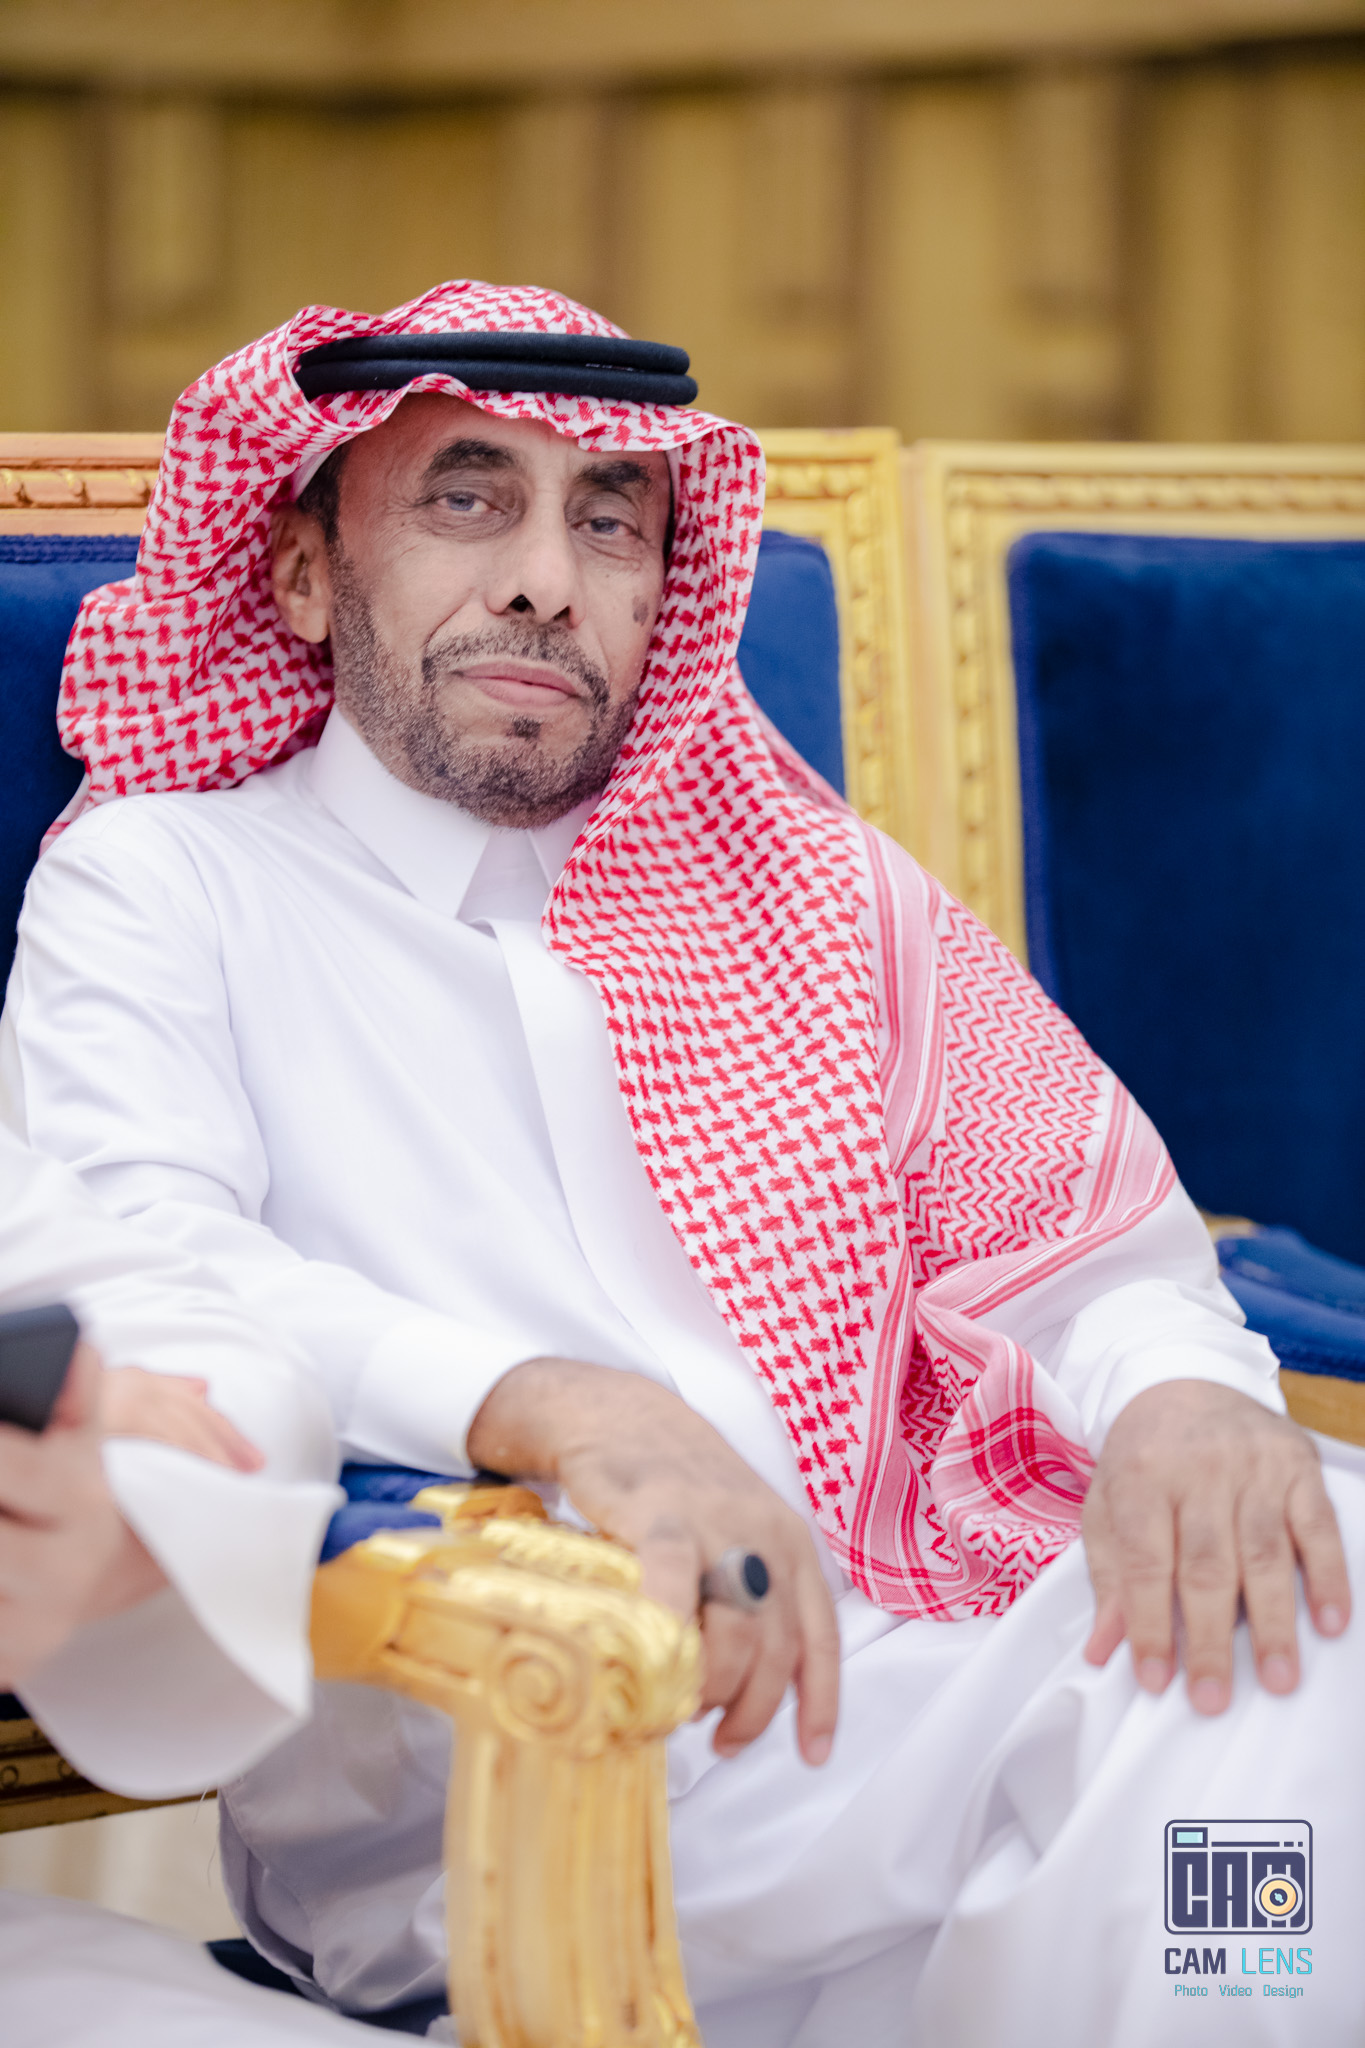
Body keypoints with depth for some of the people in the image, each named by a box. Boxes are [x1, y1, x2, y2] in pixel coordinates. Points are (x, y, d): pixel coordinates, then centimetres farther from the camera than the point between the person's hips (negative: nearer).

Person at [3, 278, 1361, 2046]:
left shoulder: (801, 881, 23)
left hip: (882, 1668, 5)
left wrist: (1180, 1389, -12)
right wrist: (561, 1411, -28)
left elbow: (1077, 1232, 15)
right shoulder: (157, 884, 11)